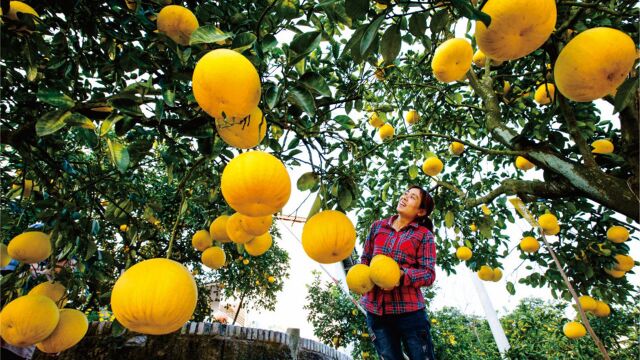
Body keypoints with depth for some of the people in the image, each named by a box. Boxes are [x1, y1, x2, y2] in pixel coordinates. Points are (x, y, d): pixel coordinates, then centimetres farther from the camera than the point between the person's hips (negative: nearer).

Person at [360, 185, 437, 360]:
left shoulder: (424, 235, -3)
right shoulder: (378, 226, 7)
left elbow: (429, 274, -9)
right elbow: (365, 259, 13)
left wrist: (402, 275, -25)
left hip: (409, 309, -3)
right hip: (375, 308, 4)